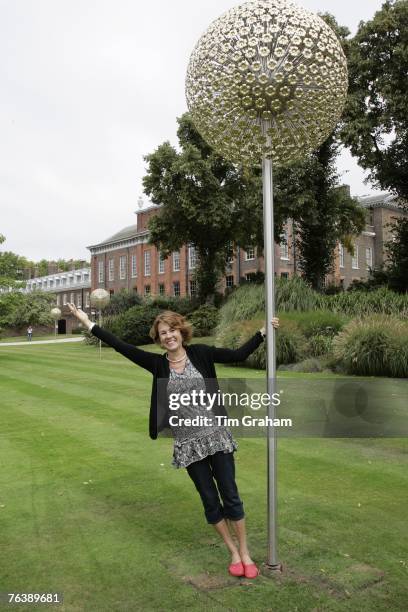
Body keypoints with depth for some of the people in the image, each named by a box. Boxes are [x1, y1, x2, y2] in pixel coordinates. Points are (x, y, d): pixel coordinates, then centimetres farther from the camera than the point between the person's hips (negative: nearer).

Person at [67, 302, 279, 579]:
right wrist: (88, 323, -8)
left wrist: (264, 331, -6)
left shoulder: (200, 353, -2)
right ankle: (233, 552, 30)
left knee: (230, 495, 7)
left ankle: (245, 552, 25)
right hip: (187, 444, 1)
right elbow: (123, 347, -5)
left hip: (216, 436, -1)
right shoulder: (158, 364, -1)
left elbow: (238, 355, -1)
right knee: (210, 500, 11)